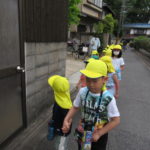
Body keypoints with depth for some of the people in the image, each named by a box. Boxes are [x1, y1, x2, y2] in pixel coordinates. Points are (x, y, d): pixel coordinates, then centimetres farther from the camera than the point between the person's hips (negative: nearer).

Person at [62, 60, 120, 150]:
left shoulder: (108, 98, -28)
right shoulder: (82, 92, -19)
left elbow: (116, 120, -20)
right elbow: (75, 107, -4)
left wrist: (99, 133, -20)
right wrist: (66, 120, -17)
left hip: (99, 135, -3)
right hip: (83, 132, 3)